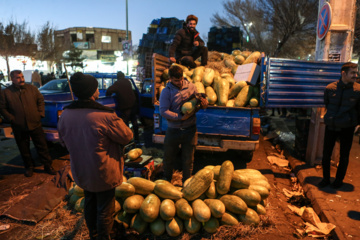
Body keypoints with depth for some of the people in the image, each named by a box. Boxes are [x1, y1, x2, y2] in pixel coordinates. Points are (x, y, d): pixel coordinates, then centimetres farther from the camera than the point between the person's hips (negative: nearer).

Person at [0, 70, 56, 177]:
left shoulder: (32, 88, 3)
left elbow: (40, 100, 9)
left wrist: (40, 113, 0)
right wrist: (11, 119, -7)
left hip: (35, 124, 0)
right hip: (19, 127, 0)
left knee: (42, 146, 6)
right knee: (24, 149, 13)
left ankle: (48, 165, 18)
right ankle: (29, 167, 30)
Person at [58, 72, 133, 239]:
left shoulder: (65, 114, -8)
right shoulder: (105, 116, -29)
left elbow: (63, 141, 8)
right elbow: (127, 137, -16)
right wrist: (117, 122, 2)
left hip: (80, 172, 7)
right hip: (103, 174, -7)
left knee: (89, 205, 27)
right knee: (105, 210, 13)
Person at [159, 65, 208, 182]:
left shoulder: (190, 86, 1)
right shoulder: (166, 91, -8)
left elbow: (198, 98, 13)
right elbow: (163, 111, -14)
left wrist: (204, 102, -12)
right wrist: (180, 117, -24)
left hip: (190, 130, 2)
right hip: (173, 130, -1)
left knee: (188, 159, 12)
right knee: (168, 156, 14)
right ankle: (166, 180, 41)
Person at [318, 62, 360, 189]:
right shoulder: (330, 88, -5)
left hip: (347, 127, -1)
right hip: (331, 126, 1)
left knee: (344, 156, 11)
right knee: (326, 154, 7)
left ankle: (339, 180, 28)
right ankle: (326, 178, 25)